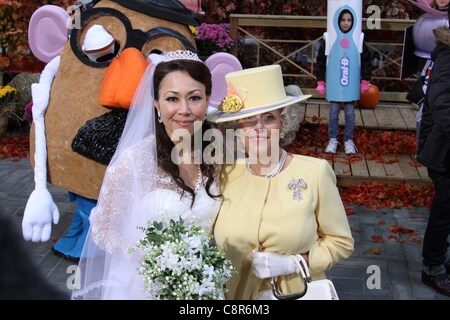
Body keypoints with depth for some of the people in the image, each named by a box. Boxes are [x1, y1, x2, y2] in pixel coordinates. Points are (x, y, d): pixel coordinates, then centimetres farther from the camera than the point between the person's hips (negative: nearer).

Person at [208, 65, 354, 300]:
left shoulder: (315, 172, -15)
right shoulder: (225, 175, -9)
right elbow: (210, 241, 5)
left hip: (298, 292, -1)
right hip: (236, 292, 2)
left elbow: (341, 242, -6)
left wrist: (293, 263, -17)